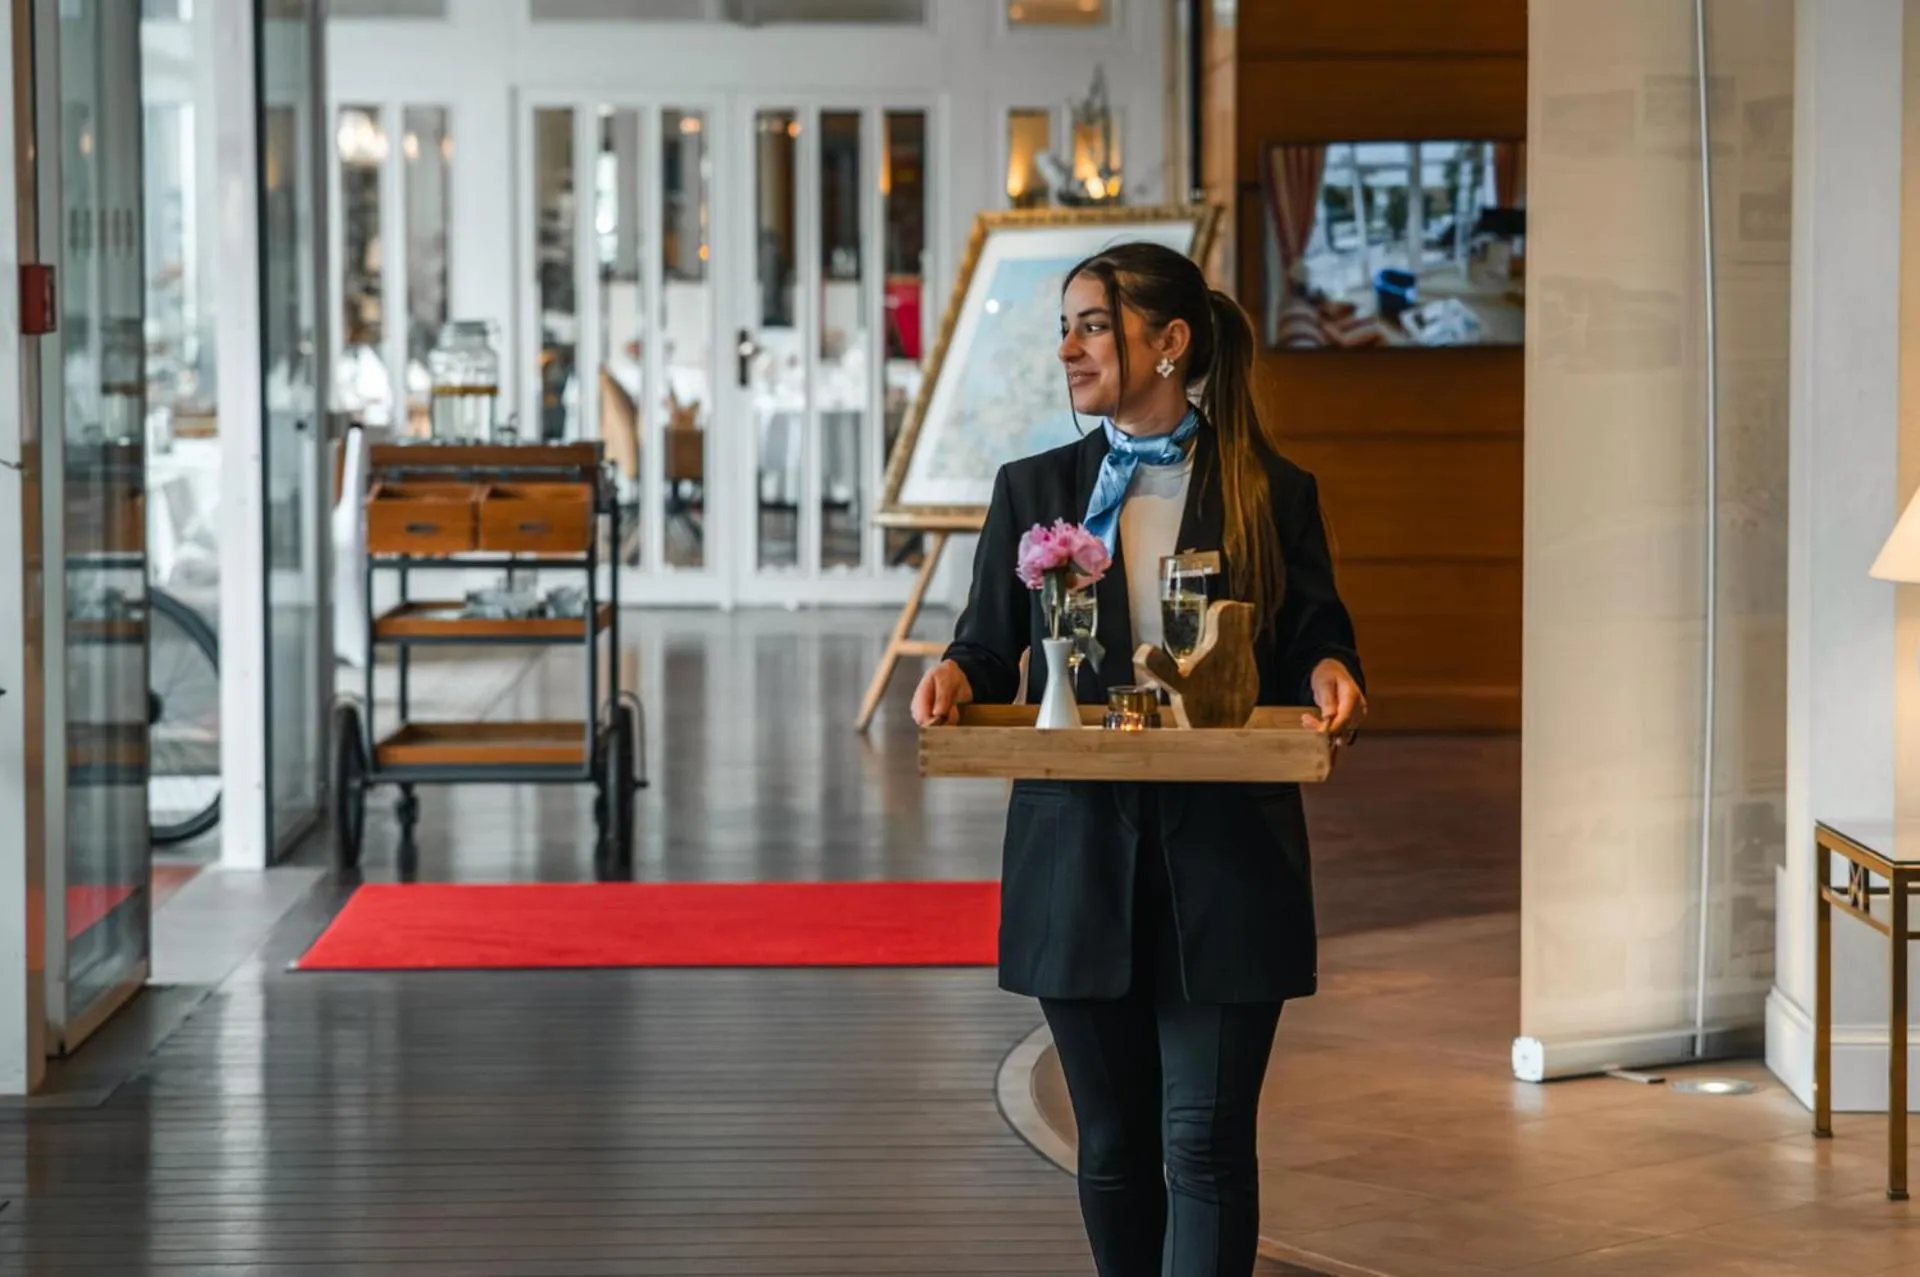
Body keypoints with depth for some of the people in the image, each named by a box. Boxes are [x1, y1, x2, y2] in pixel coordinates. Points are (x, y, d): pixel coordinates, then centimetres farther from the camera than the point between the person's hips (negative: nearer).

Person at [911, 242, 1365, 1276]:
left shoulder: (1272, 494, 4)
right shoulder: (1034, 491, 9)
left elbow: (1314, 642, 7)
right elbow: (990, 647, 10)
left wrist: (1331, 678, -16)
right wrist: (954, 676, -12)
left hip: (1225, 862, -2)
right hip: (1080, 858, 2)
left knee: (1207, 1141, -7)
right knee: (1113, 1146, 10)